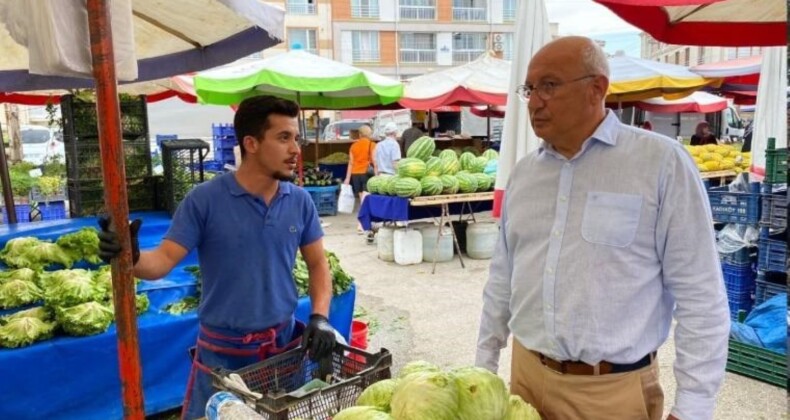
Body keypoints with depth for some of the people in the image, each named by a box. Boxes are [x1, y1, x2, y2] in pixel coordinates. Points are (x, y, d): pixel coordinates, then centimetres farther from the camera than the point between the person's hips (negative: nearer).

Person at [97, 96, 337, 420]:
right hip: (224, 350, -3)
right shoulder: (205, 199, -13)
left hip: (285, 343, 4)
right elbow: (165, 259, -13)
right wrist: (132, 258, -35)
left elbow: (318, 263, 4)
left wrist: (320, 316, -10)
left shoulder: (300, 202, -3)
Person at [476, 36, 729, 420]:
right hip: (527, 374, 5)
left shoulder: (662, 162, -12)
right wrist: (484, 363, 12)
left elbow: (700, 296, -10)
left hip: (615, 389, -4)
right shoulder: (524, 172, 4)